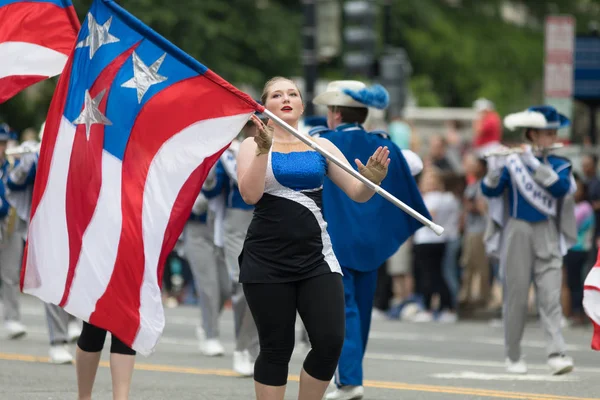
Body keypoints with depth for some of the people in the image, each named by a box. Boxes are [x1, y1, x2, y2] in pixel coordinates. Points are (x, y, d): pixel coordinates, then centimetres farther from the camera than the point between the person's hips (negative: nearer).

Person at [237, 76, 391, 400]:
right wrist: (264, 148, -26)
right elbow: (250, 195, -15)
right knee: (276, 349, 1)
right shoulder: (253, 146, 1)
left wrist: (372, 179, -17)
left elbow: (358, 193, 5)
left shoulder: (321, 146, 10)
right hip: (267, 262, -3)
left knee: (330, 343, -8)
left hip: (315, 260, 3)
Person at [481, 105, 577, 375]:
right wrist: (494, 170, -30)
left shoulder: (559, 165, 6)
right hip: (518, 233, -1)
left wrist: (534, 164, -22)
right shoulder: (511, 161, -1)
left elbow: (561, 188, -14)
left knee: (551, 296, -9)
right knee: (516, 296, 2)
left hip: (548, 235, 1)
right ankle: (513, 357, 12)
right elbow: (490, 191, -10)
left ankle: (557, 354, -18)